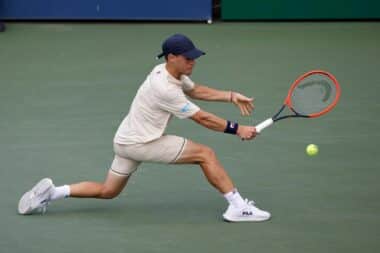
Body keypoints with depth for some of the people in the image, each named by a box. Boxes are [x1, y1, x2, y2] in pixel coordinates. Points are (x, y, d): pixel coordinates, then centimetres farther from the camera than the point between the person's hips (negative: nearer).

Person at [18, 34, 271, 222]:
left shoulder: (167, 71, 0)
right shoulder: (165, 89, -27)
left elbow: (196, 90, 17)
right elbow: (203, 119, -20)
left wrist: (231, 96, 7)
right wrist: (237, 129, -13)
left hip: (128, 139, 9)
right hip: (140, 144, -9)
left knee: (107, 191, 21)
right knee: (206, 154, -9)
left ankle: (51, 192, 14)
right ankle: (237, 206, -7)